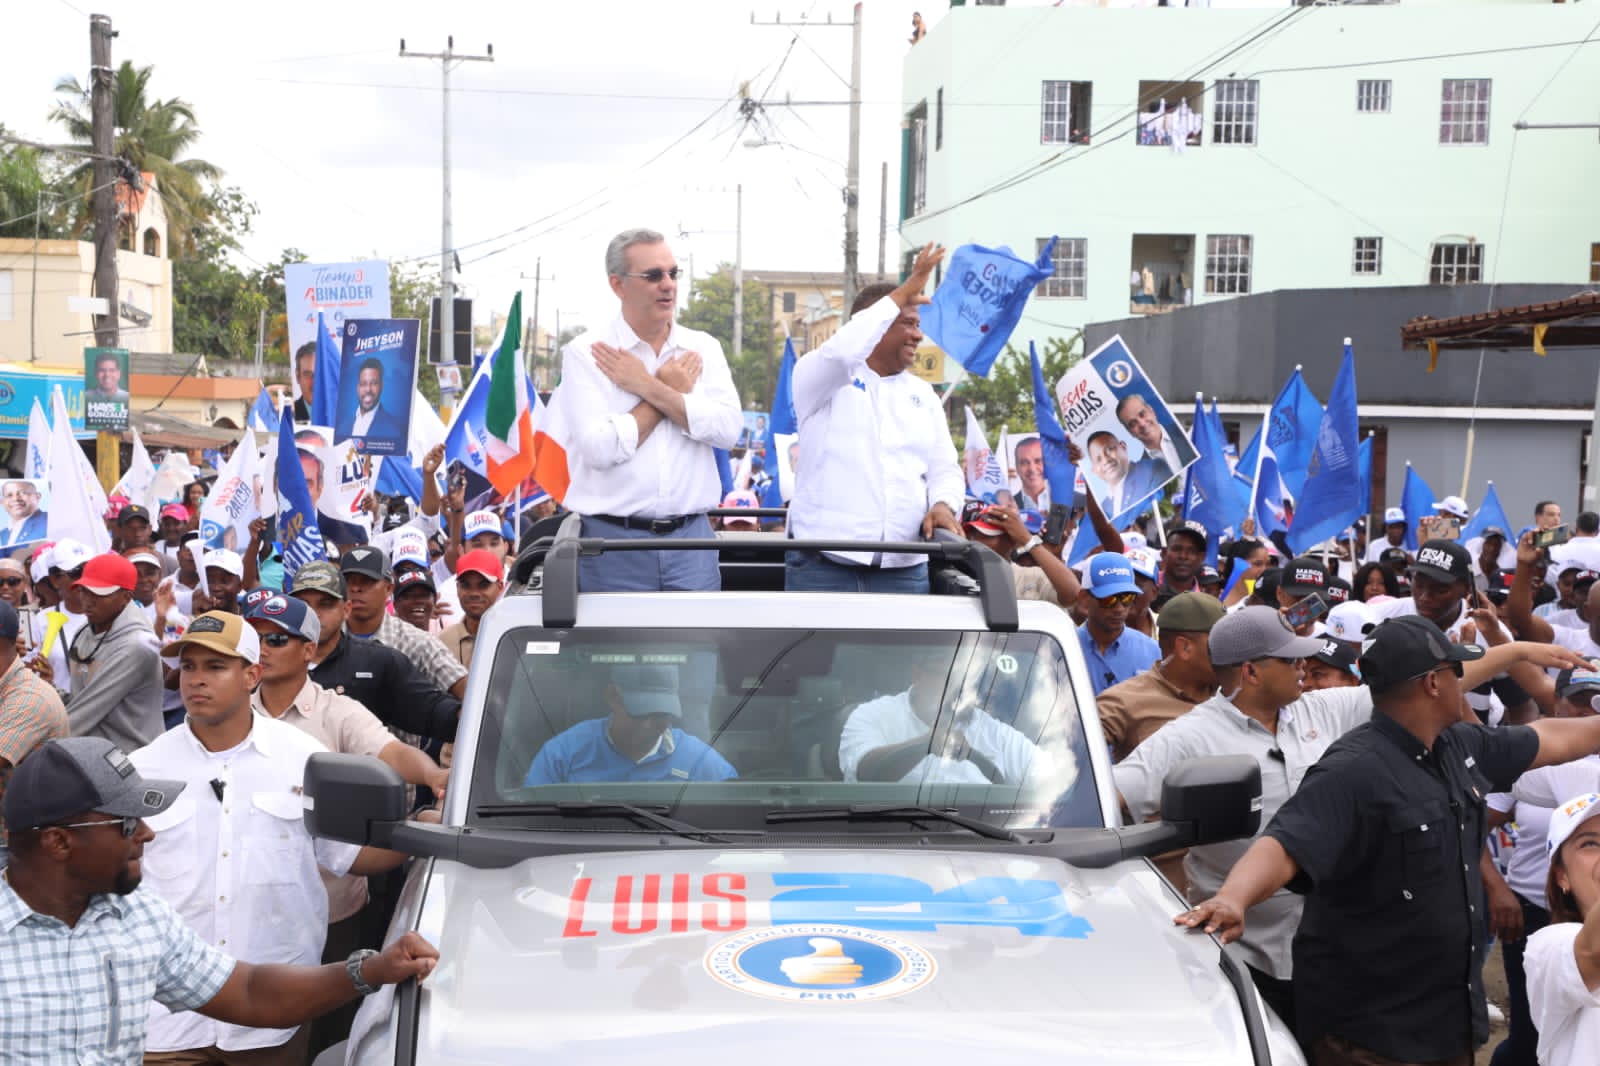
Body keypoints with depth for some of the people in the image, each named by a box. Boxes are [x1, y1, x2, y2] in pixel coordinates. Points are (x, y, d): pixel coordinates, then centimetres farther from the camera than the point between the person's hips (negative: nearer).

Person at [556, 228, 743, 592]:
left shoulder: (703, 348, 8)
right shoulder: (586, 354, -2)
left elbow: (729, 428, -6)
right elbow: (601, 448, -15)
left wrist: (648, 387, -9)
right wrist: (672, 390, -5)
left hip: (691, 537, 3)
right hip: (612, 540, -3)